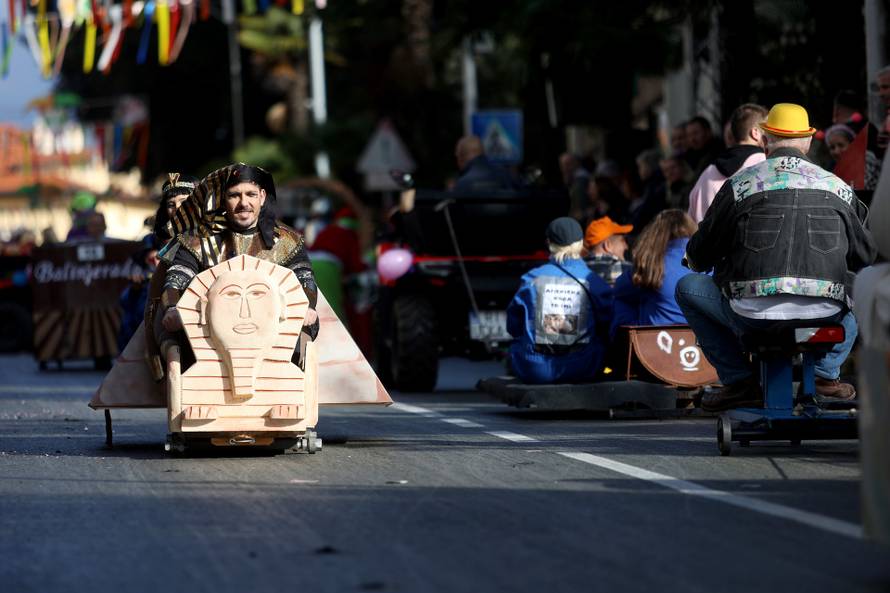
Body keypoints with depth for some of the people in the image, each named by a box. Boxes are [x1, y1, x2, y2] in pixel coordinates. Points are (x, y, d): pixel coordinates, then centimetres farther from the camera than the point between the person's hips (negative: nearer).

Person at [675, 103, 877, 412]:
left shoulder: (739, 184, 4)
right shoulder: (838, 187, 11)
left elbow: (698, 257, 10)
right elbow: (864, 256, 21)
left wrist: (696, 260, 36)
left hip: (752, 315, -3)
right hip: (824, 315, 4)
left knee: (687, 286, 21)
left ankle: (739, 379, 11)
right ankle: (827, 372, 18)